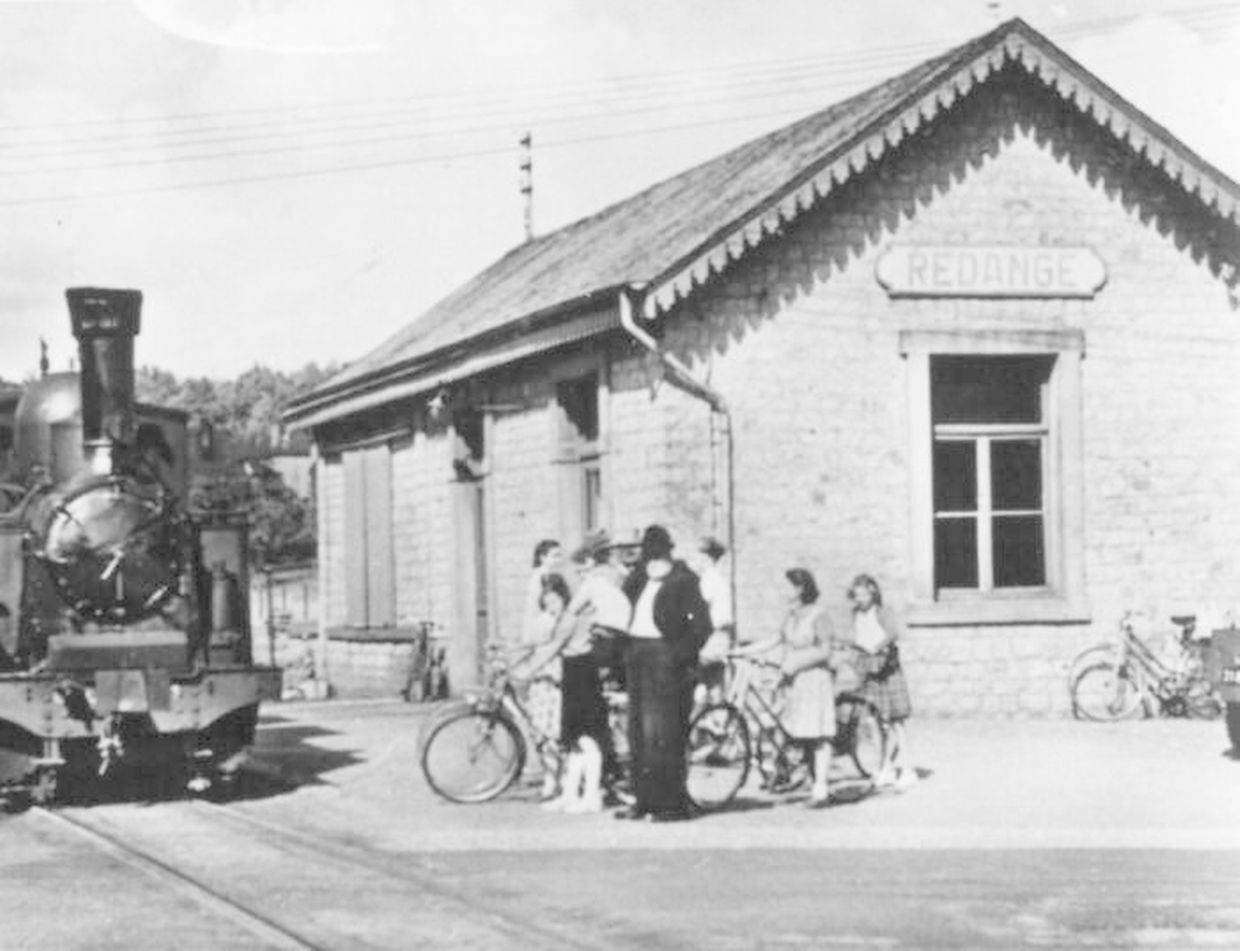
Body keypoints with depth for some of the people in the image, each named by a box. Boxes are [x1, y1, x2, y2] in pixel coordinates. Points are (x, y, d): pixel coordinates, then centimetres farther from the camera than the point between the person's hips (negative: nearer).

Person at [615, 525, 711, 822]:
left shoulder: (683, 581, -5)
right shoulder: (639, 579, 15)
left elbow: (701, 624, -10)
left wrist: (680, 655, -17)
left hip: (665, 656, -7)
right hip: (639, 656, 7)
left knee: (663, 733, -8)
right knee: (639, 732, 8)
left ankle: (673, 803, -4)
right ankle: (645, 800, 14)